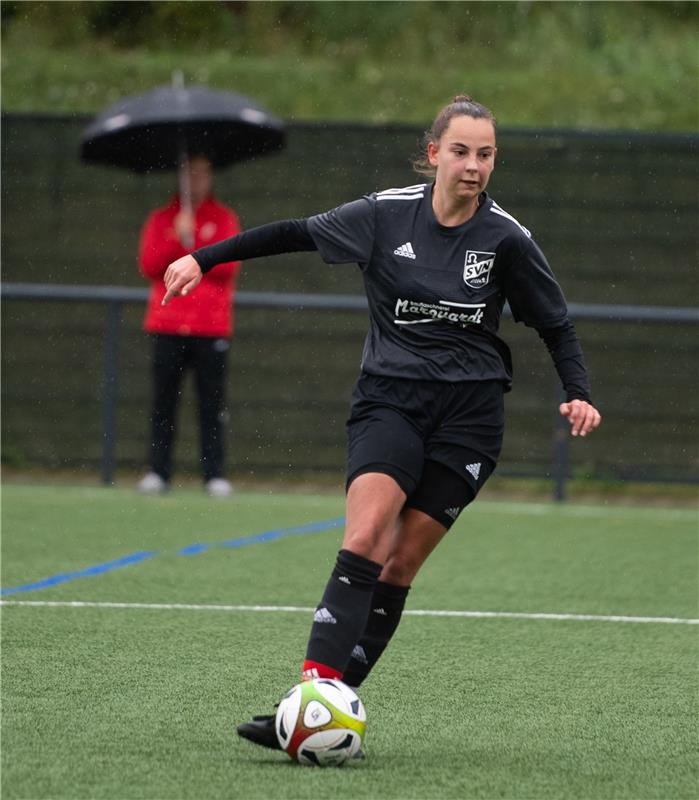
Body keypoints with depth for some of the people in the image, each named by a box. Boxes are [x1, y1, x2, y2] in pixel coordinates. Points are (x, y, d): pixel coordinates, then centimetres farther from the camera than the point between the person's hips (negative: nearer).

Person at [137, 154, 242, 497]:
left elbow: (228, 265, -5)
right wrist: (178, 238, -13)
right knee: (163, 401, 0)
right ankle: (158, 472, 3)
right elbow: (149, 265, -1)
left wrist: (192, 241, -10)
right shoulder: (161, 220, 11)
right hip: (167, 324, 1)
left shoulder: (224, 219, 8)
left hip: (211, 326, -1)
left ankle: (214, 475, -3)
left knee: (211, 402, -4)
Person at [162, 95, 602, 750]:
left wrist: (578, 395, -7)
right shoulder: (387, 214, -3)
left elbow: (555, 325, 7)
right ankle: (312, 691, -30)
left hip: (468, 412, 0)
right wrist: (205, 258, 5)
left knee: (400, 566, -6)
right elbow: (297, 234, 7)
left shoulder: (505, 238, -3)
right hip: (388, 399, 0)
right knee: (365, 539, -22)